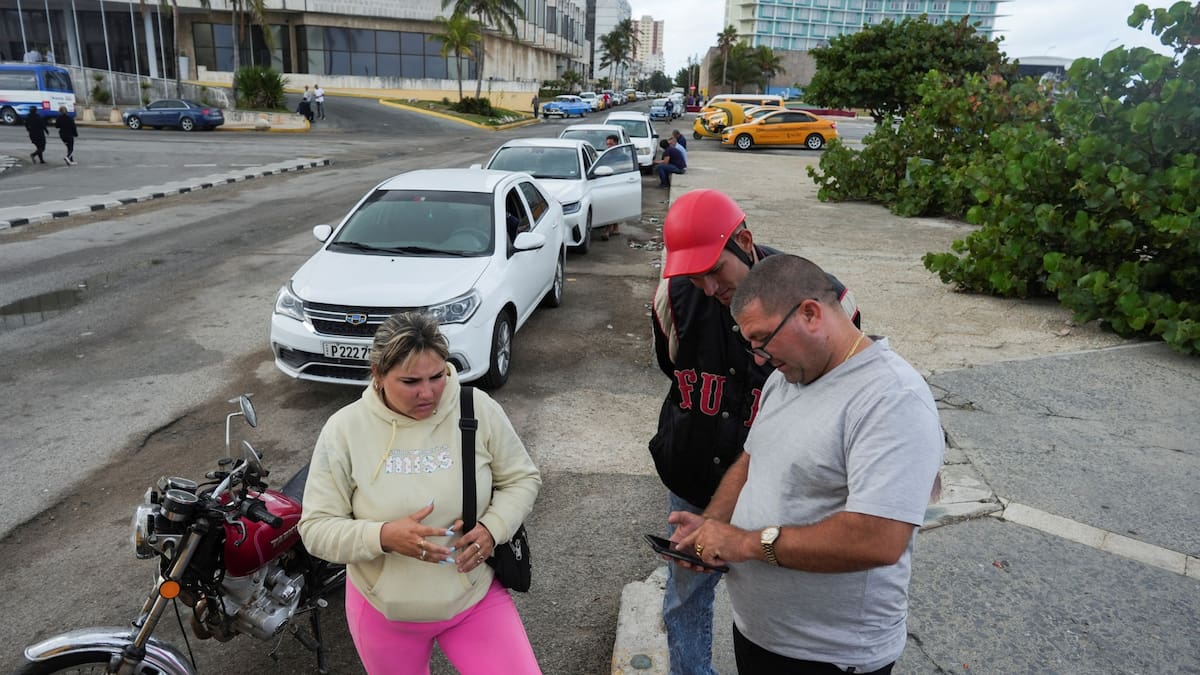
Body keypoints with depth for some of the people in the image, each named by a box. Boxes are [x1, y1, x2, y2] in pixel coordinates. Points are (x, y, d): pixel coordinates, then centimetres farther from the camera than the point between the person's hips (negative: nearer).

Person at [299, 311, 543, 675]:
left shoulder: (478, 408, -13)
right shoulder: (344, 429, -14)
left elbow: (522, 478, -1)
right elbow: (316, 529, -11)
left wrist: (493, 528, -20)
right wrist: (384, 536, -29)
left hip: (475, 598, 0)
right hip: (383, 609, 0)